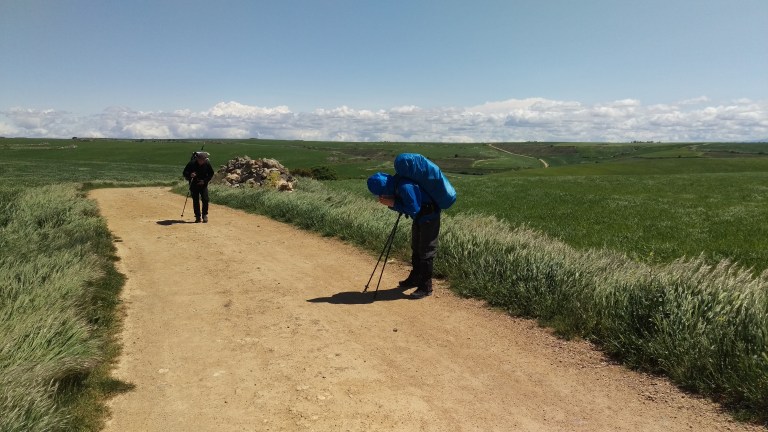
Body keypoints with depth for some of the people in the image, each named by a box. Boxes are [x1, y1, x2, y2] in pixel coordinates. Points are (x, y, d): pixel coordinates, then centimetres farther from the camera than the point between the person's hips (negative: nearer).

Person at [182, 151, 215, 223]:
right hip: (194, 185, -1)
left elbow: (211, 174, 2)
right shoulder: (192, 163, -17)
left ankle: (205, 215, 6)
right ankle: (198, 217, 11)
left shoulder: (207, 163, -12)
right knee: (195, 201, 2)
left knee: (205, 199, -8)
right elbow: (185, 173, -8)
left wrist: (205, 181, -10)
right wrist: (190, 175, -30)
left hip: (203, 184, 1)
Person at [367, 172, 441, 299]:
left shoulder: (405, 187, -32)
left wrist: (393, 203, -23)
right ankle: (415, 278, 33)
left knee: (426, 252, -5)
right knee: (416, 249, 19)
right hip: (419, 216, 10)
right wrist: (391, 203, -13)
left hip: (428, 217, -10)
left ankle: (426, 287, 3)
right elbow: (403, 204, 6)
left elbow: (414, 210, -27)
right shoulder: (394, 184, -3)